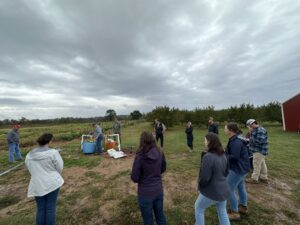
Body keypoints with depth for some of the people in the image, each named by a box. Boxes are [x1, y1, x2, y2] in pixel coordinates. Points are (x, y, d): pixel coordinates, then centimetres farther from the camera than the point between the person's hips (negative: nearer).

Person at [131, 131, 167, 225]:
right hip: (159, 191, 4)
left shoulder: (140, 156, -24)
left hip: (145, 194, -4)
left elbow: (135, 178, -15)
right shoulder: (160, 153, -10)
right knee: (160, 216, 27)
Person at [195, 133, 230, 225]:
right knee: (222, 212, 25)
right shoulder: (223, 155, -2)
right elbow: (226, 172, 12)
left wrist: (200, 184, -5)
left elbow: (204, 178, -25)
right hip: (223, 189, 7)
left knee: (198, 208, 18)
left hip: (212, 191, -7)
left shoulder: (208, 156, -30)